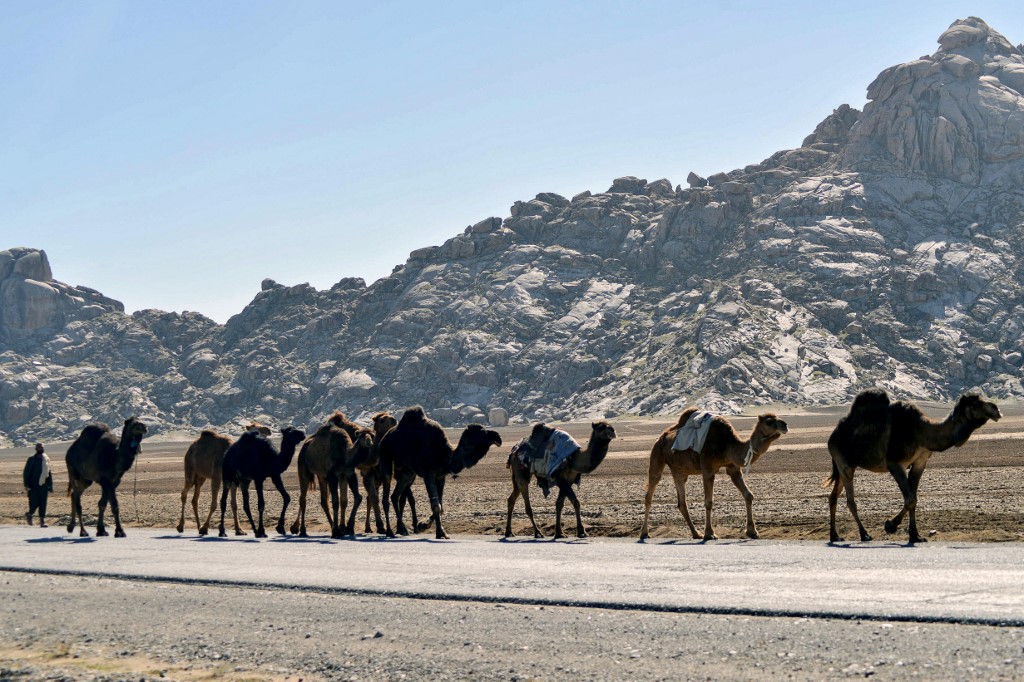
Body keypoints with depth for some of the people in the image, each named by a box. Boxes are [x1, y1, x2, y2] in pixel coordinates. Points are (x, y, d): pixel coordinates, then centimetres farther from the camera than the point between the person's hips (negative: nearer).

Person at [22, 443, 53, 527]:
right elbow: (26, 473, -2)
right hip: (33, 486, -3)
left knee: (43, 504, -2)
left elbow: (49, 474, 18)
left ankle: (42, 521, 0)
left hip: (43, 485, 3)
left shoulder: (46, 459, 12)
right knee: (34, 502, -6)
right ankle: (29, 514, 23)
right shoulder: (32, 459, 0)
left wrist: (50, 486, 14)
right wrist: (26, 485, -11)